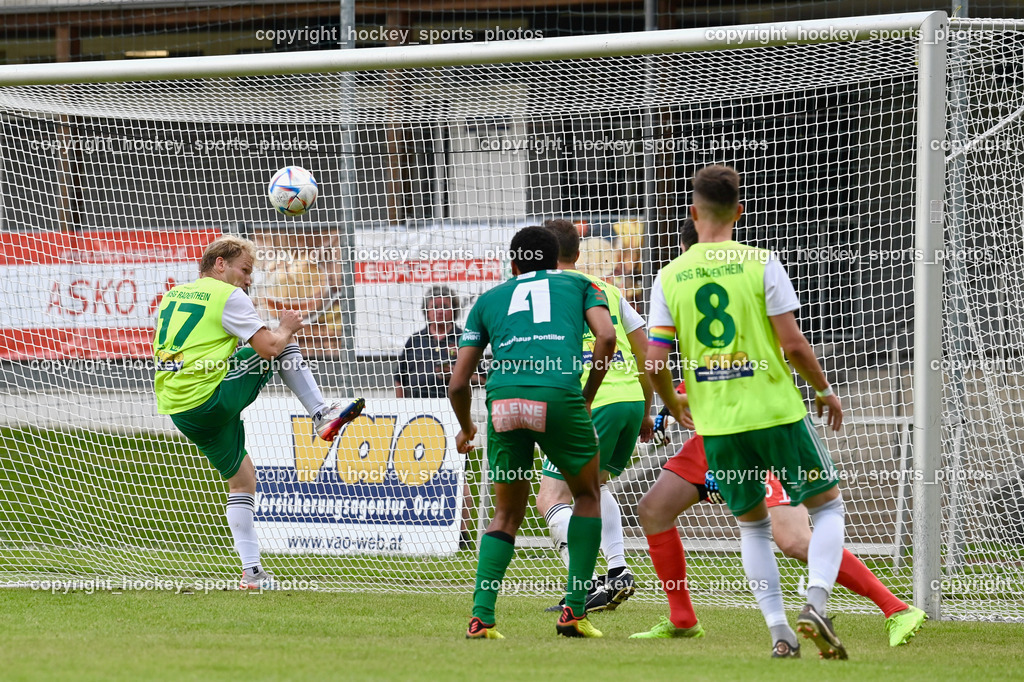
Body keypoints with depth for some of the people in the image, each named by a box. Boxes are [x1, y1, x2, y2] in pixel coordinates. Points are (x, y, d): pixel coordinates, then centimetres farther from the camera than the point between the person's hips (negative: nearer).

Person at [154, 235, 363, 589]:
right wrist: (286, 328, 11)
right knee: (284, 345, 8)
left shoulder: (172, 296, 17)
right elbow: (269, 347, -11)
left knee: (241, 477, 19)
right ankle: (322, 414, 7)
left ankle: (251, 570, 15)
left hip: (178, 410, 7)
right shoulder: (228, 296, -6)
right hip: (213, 397, -7)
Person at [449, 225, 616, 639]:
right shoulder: (577, 284, 26)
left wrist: (466, 429, 43)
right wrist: (587, 398, 16)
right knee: (587, 495, 22)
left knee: (508, 514, 20)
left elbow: (457, 384, 25)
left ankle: (482, 616, 4)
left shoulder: (489, 299, 29)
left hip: (504, 397, 2)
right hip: (558, 394, -2)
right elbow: (606, 337, 6)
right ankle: (574, 610, 13)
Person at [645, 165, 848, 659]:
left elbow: (654, 363, -2)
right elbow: (792, 343, -9)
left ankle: (779, 633, 8)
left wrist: (673, 403, 18)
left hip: (716, 422, 3)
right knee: (828, 507, 11)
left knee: (752, 525, 18)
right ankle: (815, 604, -10)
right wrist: (825, 391, 7)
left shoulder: (669, 277, 1)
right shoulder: (760, 263, -7)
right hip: (776, 411, -3)